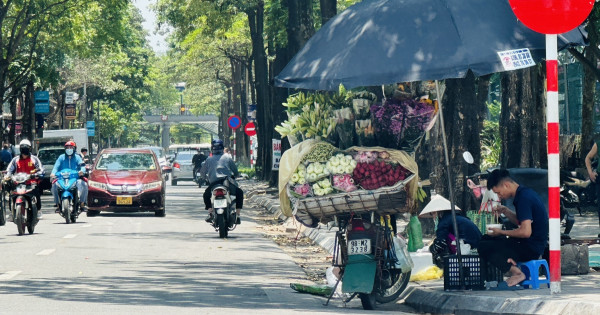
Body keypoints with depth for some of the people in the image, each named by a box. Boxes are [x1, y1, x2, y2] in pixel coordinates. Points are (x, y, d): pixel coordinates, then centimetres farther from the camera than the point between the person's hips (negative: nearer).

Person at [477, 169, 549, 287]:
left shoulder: (523, 198, -20)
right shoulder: (525, 192, 11)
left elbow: (526, 232, -26)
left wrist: (501, 232, -13)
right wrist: (504, 211, 10)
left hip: (531, 249, -10)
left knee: (483, 247, -13)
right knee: (485, 240, 18)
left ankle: (517, 273, -13)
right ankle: (511, 262, 0)